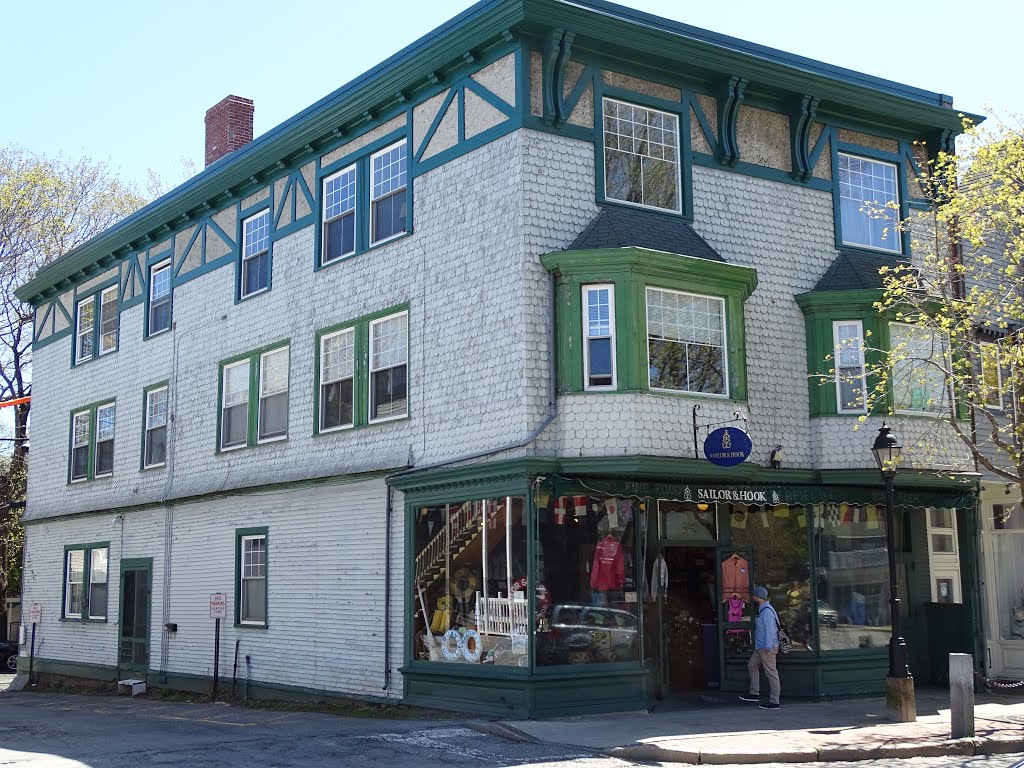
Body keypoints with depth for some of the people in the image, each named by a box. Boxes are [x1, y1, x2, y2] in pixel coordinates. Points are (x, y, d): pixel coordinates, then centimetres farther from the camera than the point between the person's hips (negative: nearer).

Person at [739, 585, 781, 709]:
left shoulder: (767, 611, -19)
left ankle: (774, 702, 0)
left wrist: (768, 648, -23)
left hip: (767, 648, -11)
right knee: (752, 665, 19)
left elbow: (770, 630, -23)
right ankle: (754, 693, 24)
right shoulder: (762, 609, 13)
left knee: (771, 673, -5)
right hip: (760, 647, 11)